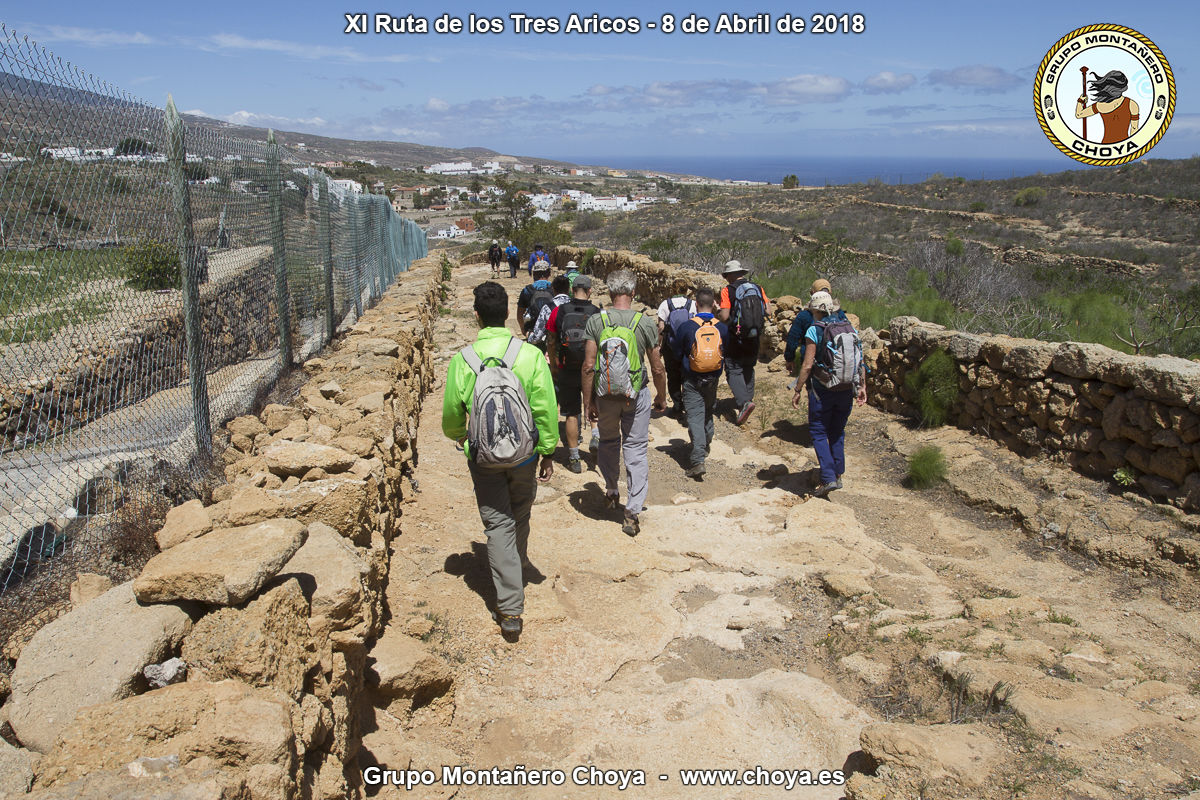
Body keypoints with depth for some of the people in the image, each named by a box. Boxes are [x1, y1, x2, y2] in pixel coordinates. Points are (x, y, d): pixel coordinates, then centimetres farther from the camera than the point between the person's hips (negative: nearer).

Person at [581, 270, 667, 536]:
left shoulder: (596, 321, -8)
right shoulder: (646, 323, -9)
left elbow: (589, 366, -9)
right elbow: (657, 368, -4)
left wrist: (588, 402, 0)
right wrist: (662, 397, 11)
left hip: (605, 395, 1)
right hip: (637, 395, -1)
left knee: (608, 442, 25)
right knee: (637, 450, 7)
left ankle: (611, 490, 40)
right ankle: (632, 512, 7)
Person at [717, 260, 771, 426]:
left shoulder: (728, 291, -10)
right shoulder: (758, 288, 4)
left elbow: (724, 316, -17)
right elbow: (768, 313, 2)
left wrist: (717, 314, 5)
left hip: (736, 337, -5)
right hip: (754, 338, 5)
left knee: (734, 370, -1)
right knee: (748, 369, 21)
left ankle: (744, 402, -19)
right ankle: (748, 397, 30)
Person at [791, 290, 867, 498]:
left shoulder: (814, 331, -10)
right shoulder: (850, 329, 5)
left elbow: (808, 365, -14)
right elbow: (861, 362, 7)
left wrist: (798, 391, -7)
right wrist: (863, 386, 17)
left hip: (823, 390, -5)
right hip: (847, 390, 5)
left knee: (818, 433, 4)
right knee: (837, 432, 20)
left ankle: (828, 478, -6)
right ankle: (838, 475, 24)